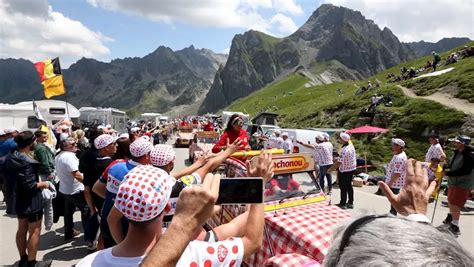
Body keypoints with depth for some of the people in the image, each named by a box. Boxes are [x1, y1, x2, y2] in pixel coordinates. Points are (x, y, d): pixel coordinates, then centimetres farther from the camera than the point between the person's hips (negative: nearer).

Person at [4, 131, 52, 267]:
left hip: (19, 198, 9)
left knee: (22, 229, 19)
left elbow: (10, 176, 12)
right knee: (34, 231, 3)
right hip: (31, 200, -9)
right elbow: (31, 185, -27)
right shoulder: (27, 162, -25)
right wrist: (44, 184, -10)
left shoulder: (12, 158, 2)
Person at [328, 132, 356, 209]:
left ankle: (343, 204, 13)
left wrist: (330, 169, -18)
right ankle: (350, 203, 26)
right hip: (352, 169, 9)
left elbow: (339, 162, -27)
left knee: (343, 187, 3)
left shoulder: (344, 150, -28)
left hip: (344, 171, -9)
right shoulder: (351, 146, 0)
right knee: (349, 186, 17)